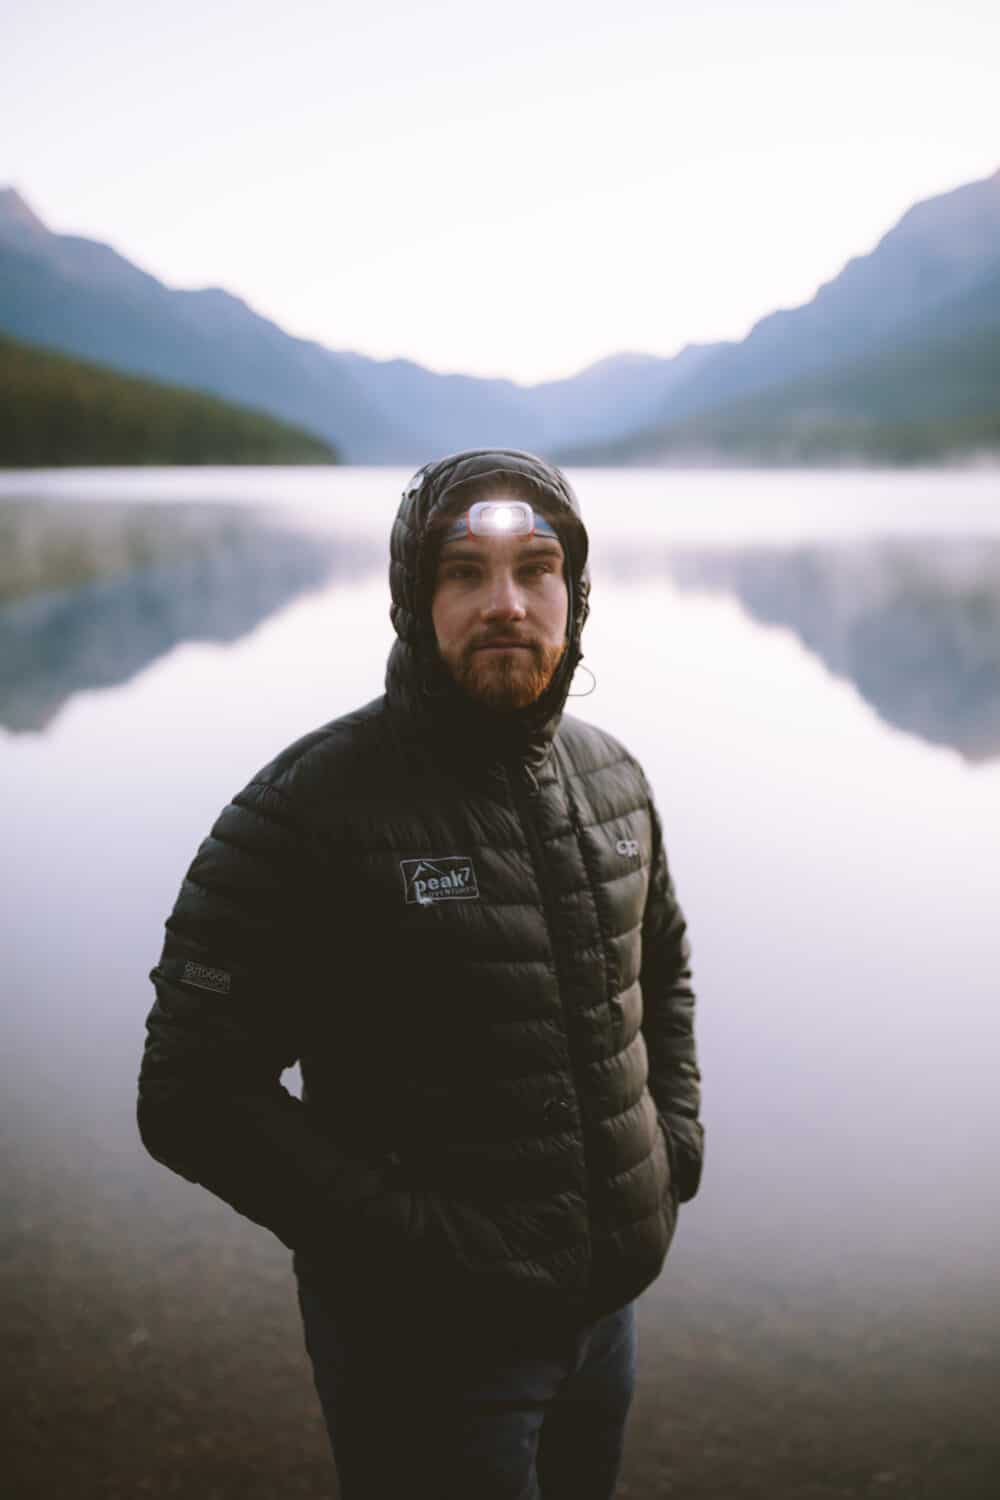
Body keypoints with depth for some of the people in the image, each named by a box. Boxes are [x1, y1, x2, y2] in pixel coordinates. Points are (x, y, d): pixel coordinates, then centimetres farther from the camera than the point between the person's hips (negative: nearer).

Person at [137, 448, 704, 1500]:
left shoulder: (612, 780, 1)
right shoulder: (307, 811, -19)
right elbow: (193, 1096, -21)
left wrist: (675, 1139, 5)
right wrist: (417, 1239, -23)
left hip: (608, 1301, 7)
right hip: (425, 1339, -6)